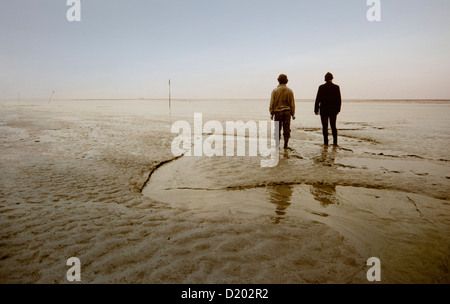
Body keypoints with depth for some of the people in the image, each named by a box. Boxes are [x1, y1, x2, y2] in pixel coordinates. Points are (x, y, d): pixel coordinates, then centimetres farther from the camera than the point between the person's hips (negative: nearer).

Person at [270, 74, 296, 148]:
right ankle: (285, 144, 6)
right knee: (286, 129, 5)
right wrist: (293, 114, 10)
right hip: (287, 112, 1)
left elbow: (272, 103, -2)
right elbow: (292, 103, 4)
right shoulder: (290, 91, 2)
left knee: (277, 129, 5)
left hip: (277, 112, -1)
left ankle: (277, 144, 7)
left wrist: (271, 113, 4)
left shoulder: (275, 91, -3)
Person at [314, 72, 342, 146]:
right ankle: (335, 141, 8)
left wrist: (316, 109, 0)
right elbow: (339, 100, 3)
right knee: (333, 126, 11)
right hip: (333, 110, 2)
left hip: (324, 110, -2)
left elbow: (318, 99, -5)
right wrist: (338, 109, 12)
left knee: (325, 126, 2)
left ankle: (326, 142, 0)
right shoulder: (336, 87, 0)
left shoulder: (321, 87, -5)